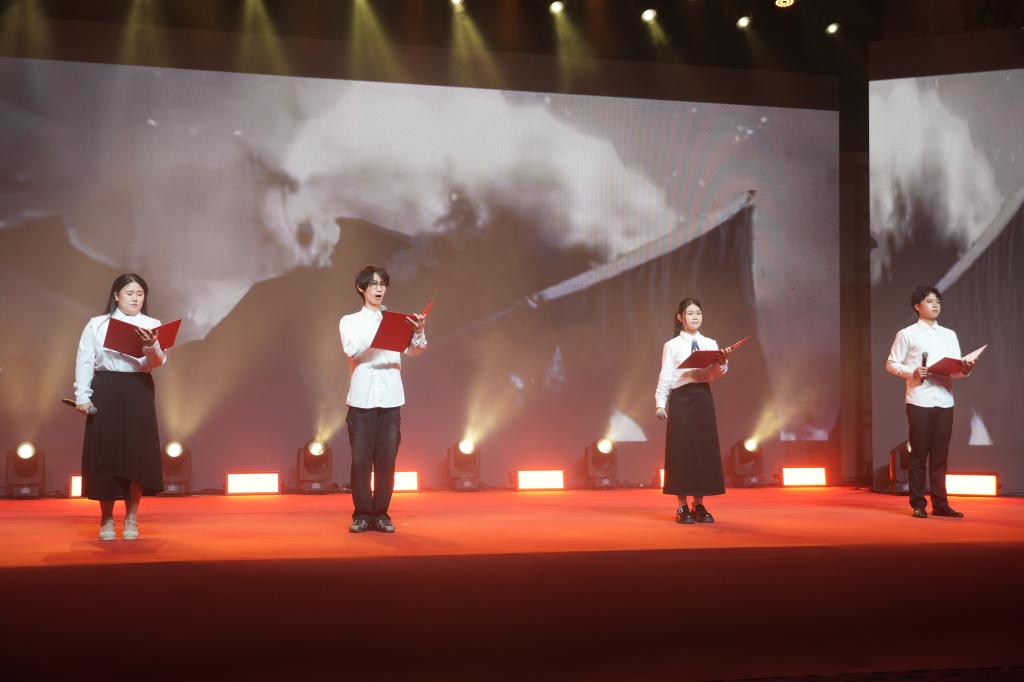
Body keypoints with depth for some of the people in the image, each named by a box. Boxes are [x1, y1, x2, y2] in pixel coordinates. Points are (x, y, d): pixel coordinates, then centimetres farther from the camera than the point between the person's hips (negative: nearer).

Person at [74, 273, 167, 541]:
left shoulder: (152, 325, 6)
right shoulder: (96, 325, 6)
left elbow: (159, 361, -7)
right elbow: (84, 361, 4)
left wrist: (151, 347, -29)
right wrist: (82, 396, -5)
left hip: (139, 392, 0)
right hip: (105, 392, 0)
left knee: (137, 453, -2)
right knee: (104, 453, -1)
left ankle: (131, 520, 9)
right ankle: (106, 520, 11)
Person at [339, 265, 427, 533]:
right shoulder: (349, 321, 7)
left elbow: (415, 350, -4)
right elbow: (352, 350, -12)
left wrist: (419, 331, -25)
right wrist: (378, 332, -26)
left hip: (391, 398, 1)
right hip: (362, 398, -1)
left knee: (386, 459, 2)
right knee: (361, 459, -1)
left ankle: (381, 514, 10)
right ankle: (361, 514, 8)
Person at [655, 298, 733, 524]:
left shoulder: (710, 344, 11)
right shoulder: (672, 346, 2)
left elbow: (717, 374, 0)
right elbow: (665, 377, -1)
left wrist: (722, 362, -20)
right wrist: (660, 403, -10)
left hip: (703, 397, 3)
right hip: (681, 398, -3)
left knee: (705, 449, 3)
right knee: (682, 449, -3)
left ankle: (699, 505, 11)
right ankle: (682, 507, 3)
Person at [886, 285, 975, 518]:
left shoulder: (949, 335, 17)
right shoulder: (907, 334, 4)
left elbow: (956, 368, 12)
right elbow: (891, 364, 1)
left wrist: (965, 369, -11)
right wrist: (912, 373, -16)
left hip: (944, 400, 4)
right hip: (919, 400, -4)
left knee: (940, 455, 5)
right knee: (919, 454, -1)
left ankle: (940, 504, 10)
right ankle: (918, 505, 4)